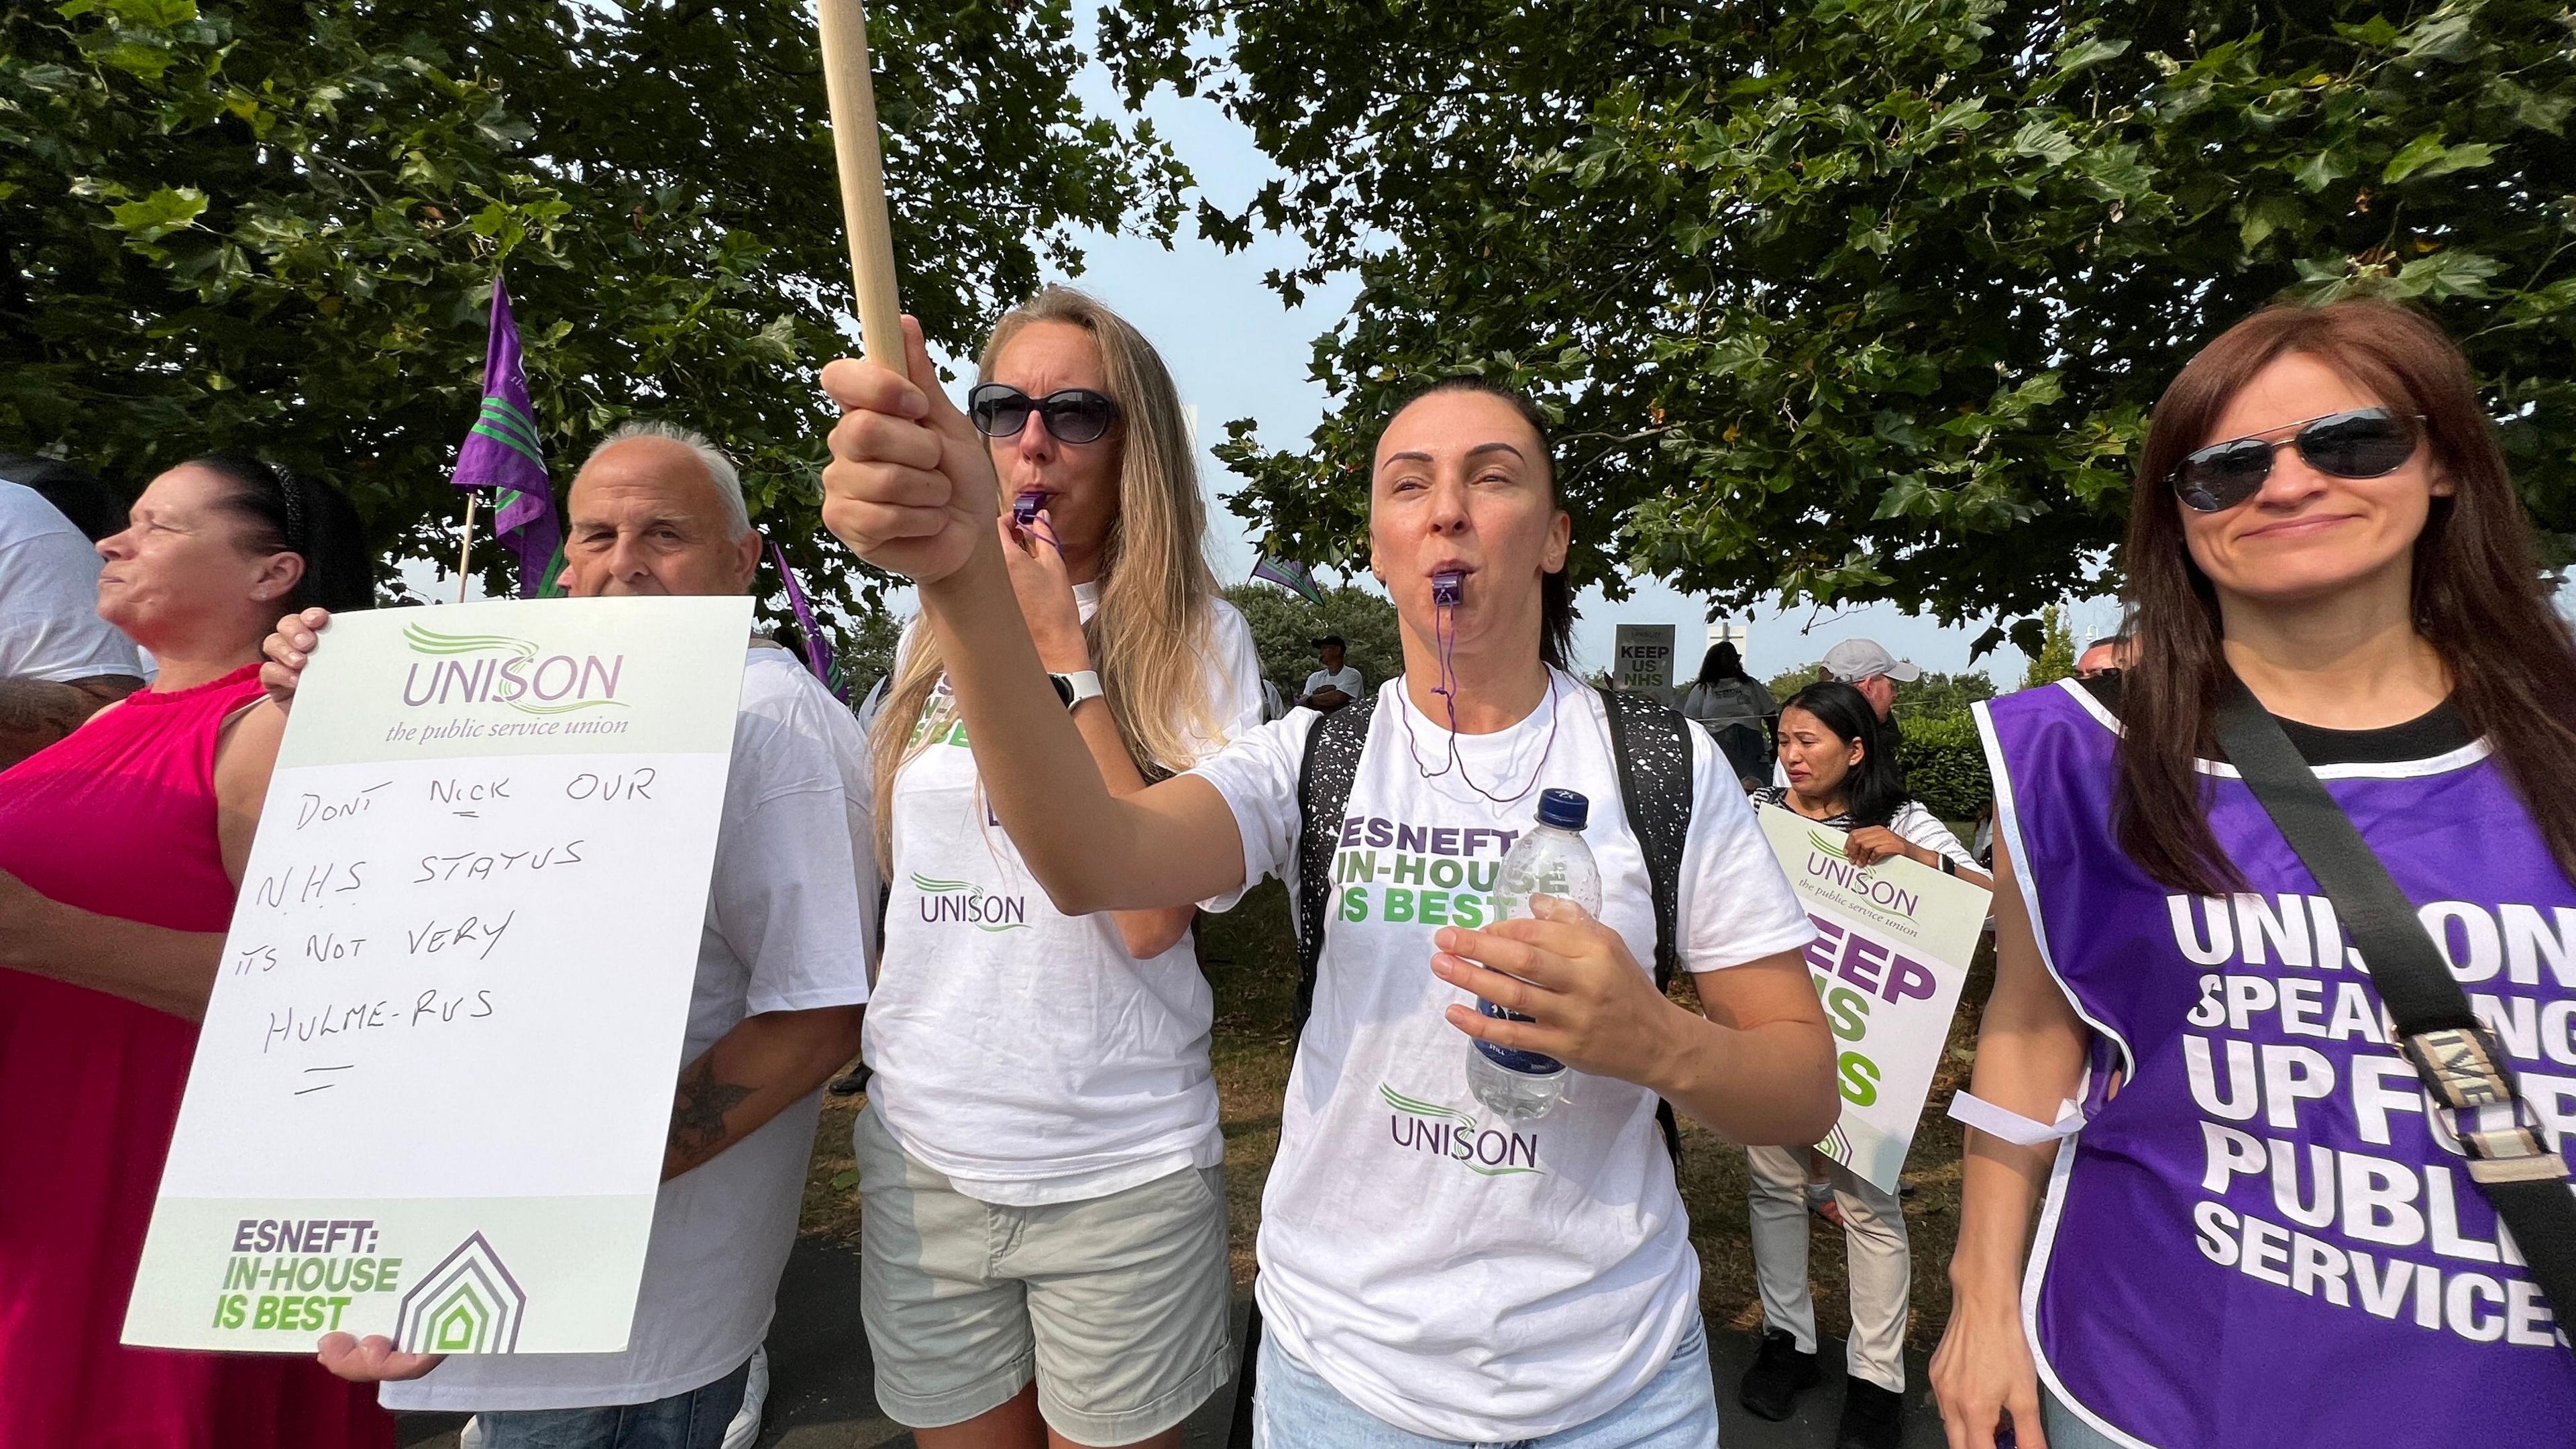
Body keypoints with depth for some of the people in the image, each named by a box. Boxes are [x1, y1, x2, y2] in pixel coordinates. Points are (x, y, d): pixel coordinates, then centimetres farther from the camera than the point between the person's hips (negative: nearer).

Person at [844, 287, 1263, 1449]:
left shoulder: (1199, 640, -9)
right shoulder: (931, 639, 5)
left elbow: (1151, 913, -21)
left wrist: (1062, 653, -19)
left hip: (1121, 1172, -4)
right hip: (920, 1157, 4)